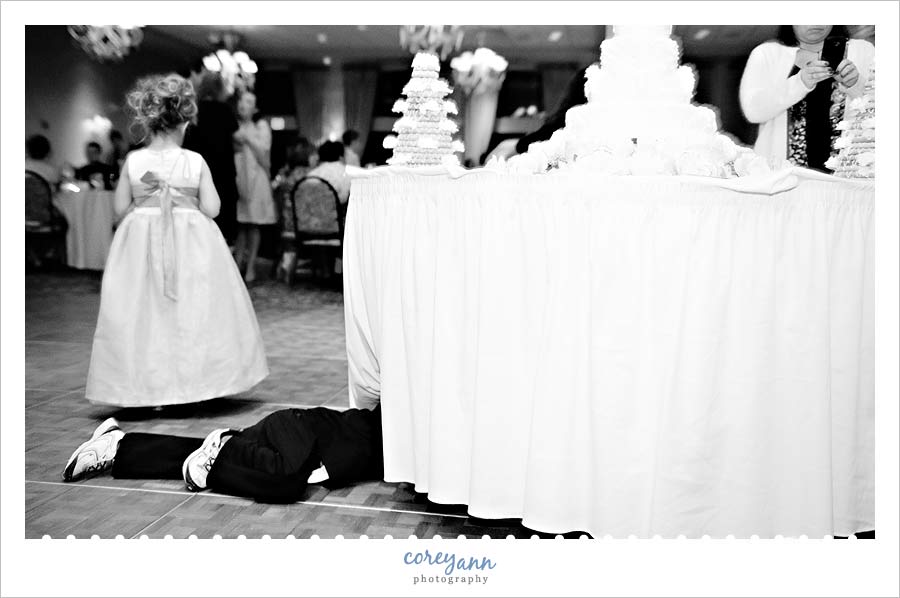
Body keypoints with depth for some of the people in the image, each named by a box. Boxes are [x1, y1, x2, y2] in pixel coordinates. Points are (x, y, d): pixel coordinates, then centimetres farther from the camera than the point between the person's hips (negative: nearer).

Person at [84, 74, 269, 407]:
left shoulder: (133, 161, -4)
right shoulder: (196, 162, -8)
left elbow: (120, 208, 1)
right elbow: (211, 208, -7)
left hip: (141, 241, 1)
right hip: (191, 244, -1)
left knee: (145, 314, 8)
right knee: (193, 312, 9)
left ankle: (152, 391, 12)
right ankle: (194, 385, 14)